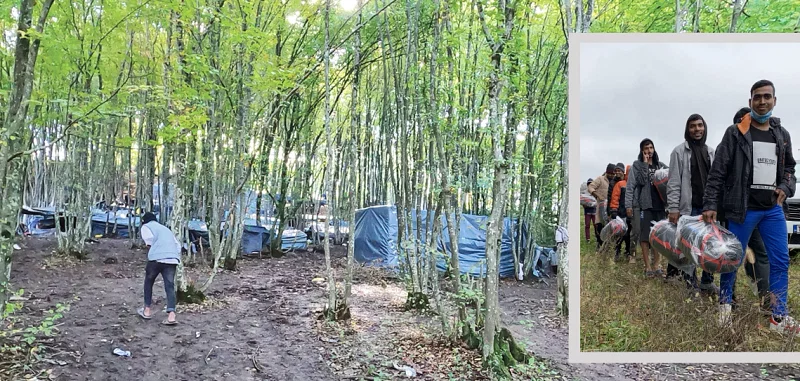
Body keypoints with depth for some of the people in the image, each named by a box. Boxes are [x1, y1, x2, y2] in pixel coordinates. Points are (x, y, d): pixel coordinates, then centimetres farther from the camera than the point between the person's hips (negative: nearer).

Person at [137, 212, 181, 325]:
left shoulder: (146, 226, 17)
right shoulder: (165, 228, 34)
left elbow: (150, 239, -4)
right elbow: (178, 245, 24)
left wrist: (152, 250, 11)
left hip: (157, 257, -4)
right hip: (173, 259, 4)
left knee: (148, 282, 20)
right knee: (170, 286, 0)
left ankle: (147, 310, 25)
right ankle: (171, 315, -15)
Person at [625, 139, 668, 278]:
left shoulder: (661, 166, 14)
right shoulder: (637, 165, 2)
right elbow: (631, 186, -6)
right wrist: (628, 204, -19)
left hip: (660, 206, 4)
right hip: (645, 205, -4)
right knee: (645, 236, -3)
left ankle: (656, 265, 12)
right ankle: (648, 267, 0)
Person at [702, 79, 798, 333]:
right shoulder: (735, 134, -4)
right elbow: (718, 172, -6)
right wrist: (710, 204, -12)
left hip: (773, 209, 5)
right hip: (742, 209, -5)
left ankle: (779, 317, 8)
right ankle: (724, 306, 20)